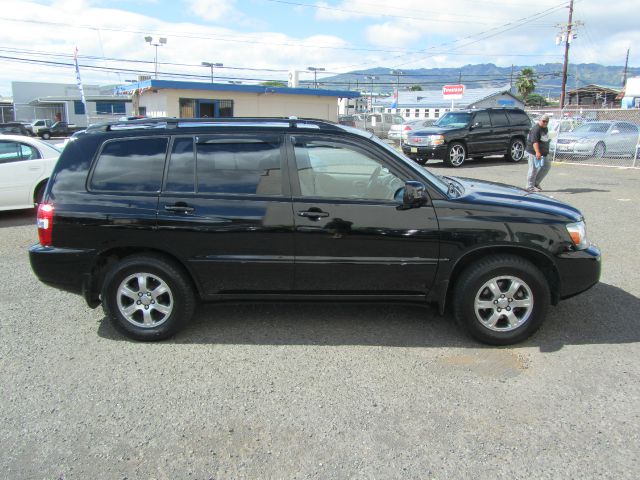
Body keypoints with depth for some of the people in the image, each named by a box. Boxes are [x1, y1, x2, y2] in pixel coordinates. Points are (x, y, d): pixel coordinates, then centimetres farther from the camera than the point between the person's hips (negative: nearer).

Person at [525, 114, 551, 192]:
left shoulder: (545, 128, 14)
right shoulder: (536, 129, -17)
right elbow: (534, 141, -29)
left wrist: (546, 151, 30)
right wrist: (537, 152, -40)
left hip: (542, 153, 10)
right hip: (533, 152, -10)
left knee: (547, 166, 13)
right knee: (533, 169, -6)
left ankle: (536, 183, 20)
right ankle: (530, 187, 3)